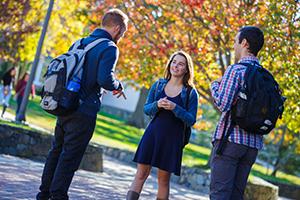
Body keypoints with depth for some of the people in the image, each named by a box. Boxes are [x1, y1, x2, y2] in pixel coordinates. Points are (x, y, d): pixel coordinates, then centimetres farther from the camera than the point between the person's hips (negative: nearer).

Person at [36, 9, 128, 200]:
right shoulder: (109, 48, -11)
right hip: (84, 111, -7)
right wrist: (118, 86, -3)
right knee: (70, 156, -2)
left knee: (57, 150, 16)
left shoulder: (80, 43, 13)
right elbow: (105, 79, -23)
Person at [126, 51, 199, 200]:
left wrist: (174, 108, -19)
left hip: (173, 139, -2)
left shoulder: (190, 92, 0)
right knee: (141, 173, -4)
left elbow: (191, 120, -5)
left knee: (164, 178, 2)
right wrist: (157, 105, -13)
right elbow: (146, 109, 8)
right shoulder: (158, 85, 8)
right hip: (152, 133, 2)